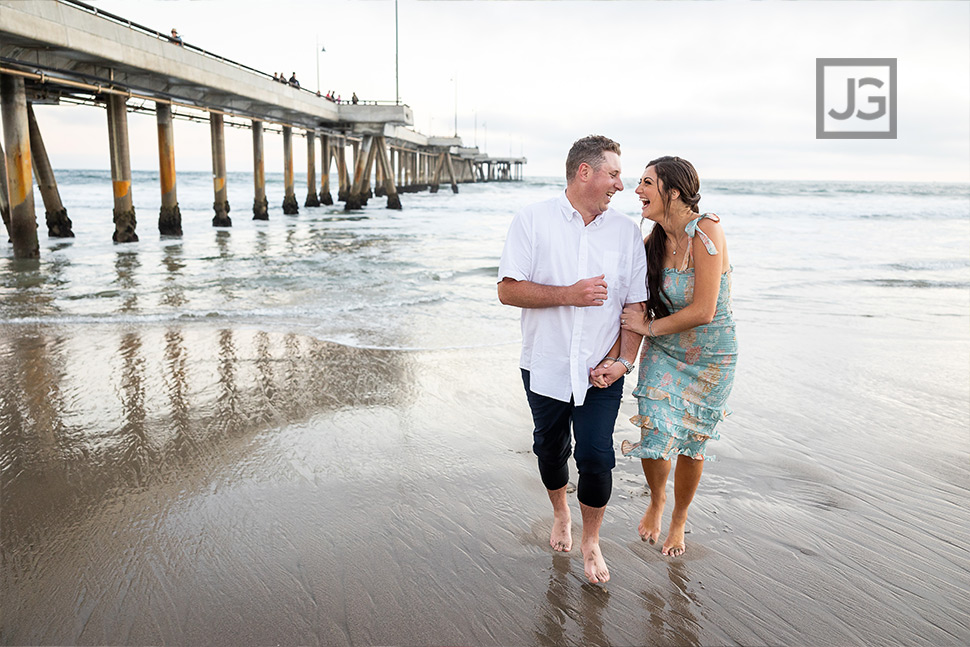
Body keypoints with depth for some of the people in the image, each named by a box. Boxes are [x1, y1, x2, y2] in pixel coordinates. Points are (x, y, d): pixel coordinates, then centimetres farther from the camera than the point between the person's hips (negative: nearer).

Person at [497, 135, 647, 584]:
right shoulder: (533, 220, -6)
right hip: (545, 366, 0)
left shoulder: (626, 232, 1)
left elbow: (636, 304, 3)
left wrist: (625, 361, -8)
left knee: (596, 457, -3)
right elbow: (508, 290, -11)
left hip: (601, 371, 1)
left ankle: (591, 541, 22)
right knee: (550, 448, 17)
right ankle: (560, 514, 46)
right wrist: (568, 295, -20)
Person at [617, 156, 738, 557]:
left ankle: (679, 520, 38)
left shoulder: (706, 231, -23)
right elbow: (641, 304, 1)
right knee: (654, 440, -3)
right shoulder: (653, 242, -4)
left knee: (690, 445, 9)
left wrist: (650, 327, -13)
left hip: (710, 359, -4)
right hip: (663, 354, 4)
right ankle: (656, 499, 32)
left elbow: (702, 312, -25)